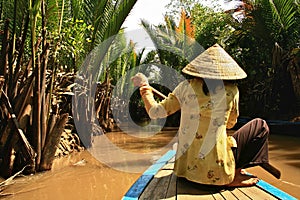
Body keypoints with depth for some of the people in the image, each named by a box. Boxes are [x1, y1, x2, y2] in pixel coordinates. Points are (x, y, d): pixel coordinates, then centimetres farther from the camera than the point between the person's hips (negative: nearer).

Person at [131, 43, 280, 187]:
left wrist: (146, 94, 18)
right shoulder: (231, 91, -4)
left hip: (186, 166, 5)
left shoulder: (186, 87, -3)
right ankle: (234, 175, 6)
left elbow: (155, 112, 0)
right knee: (260, 126, 13)